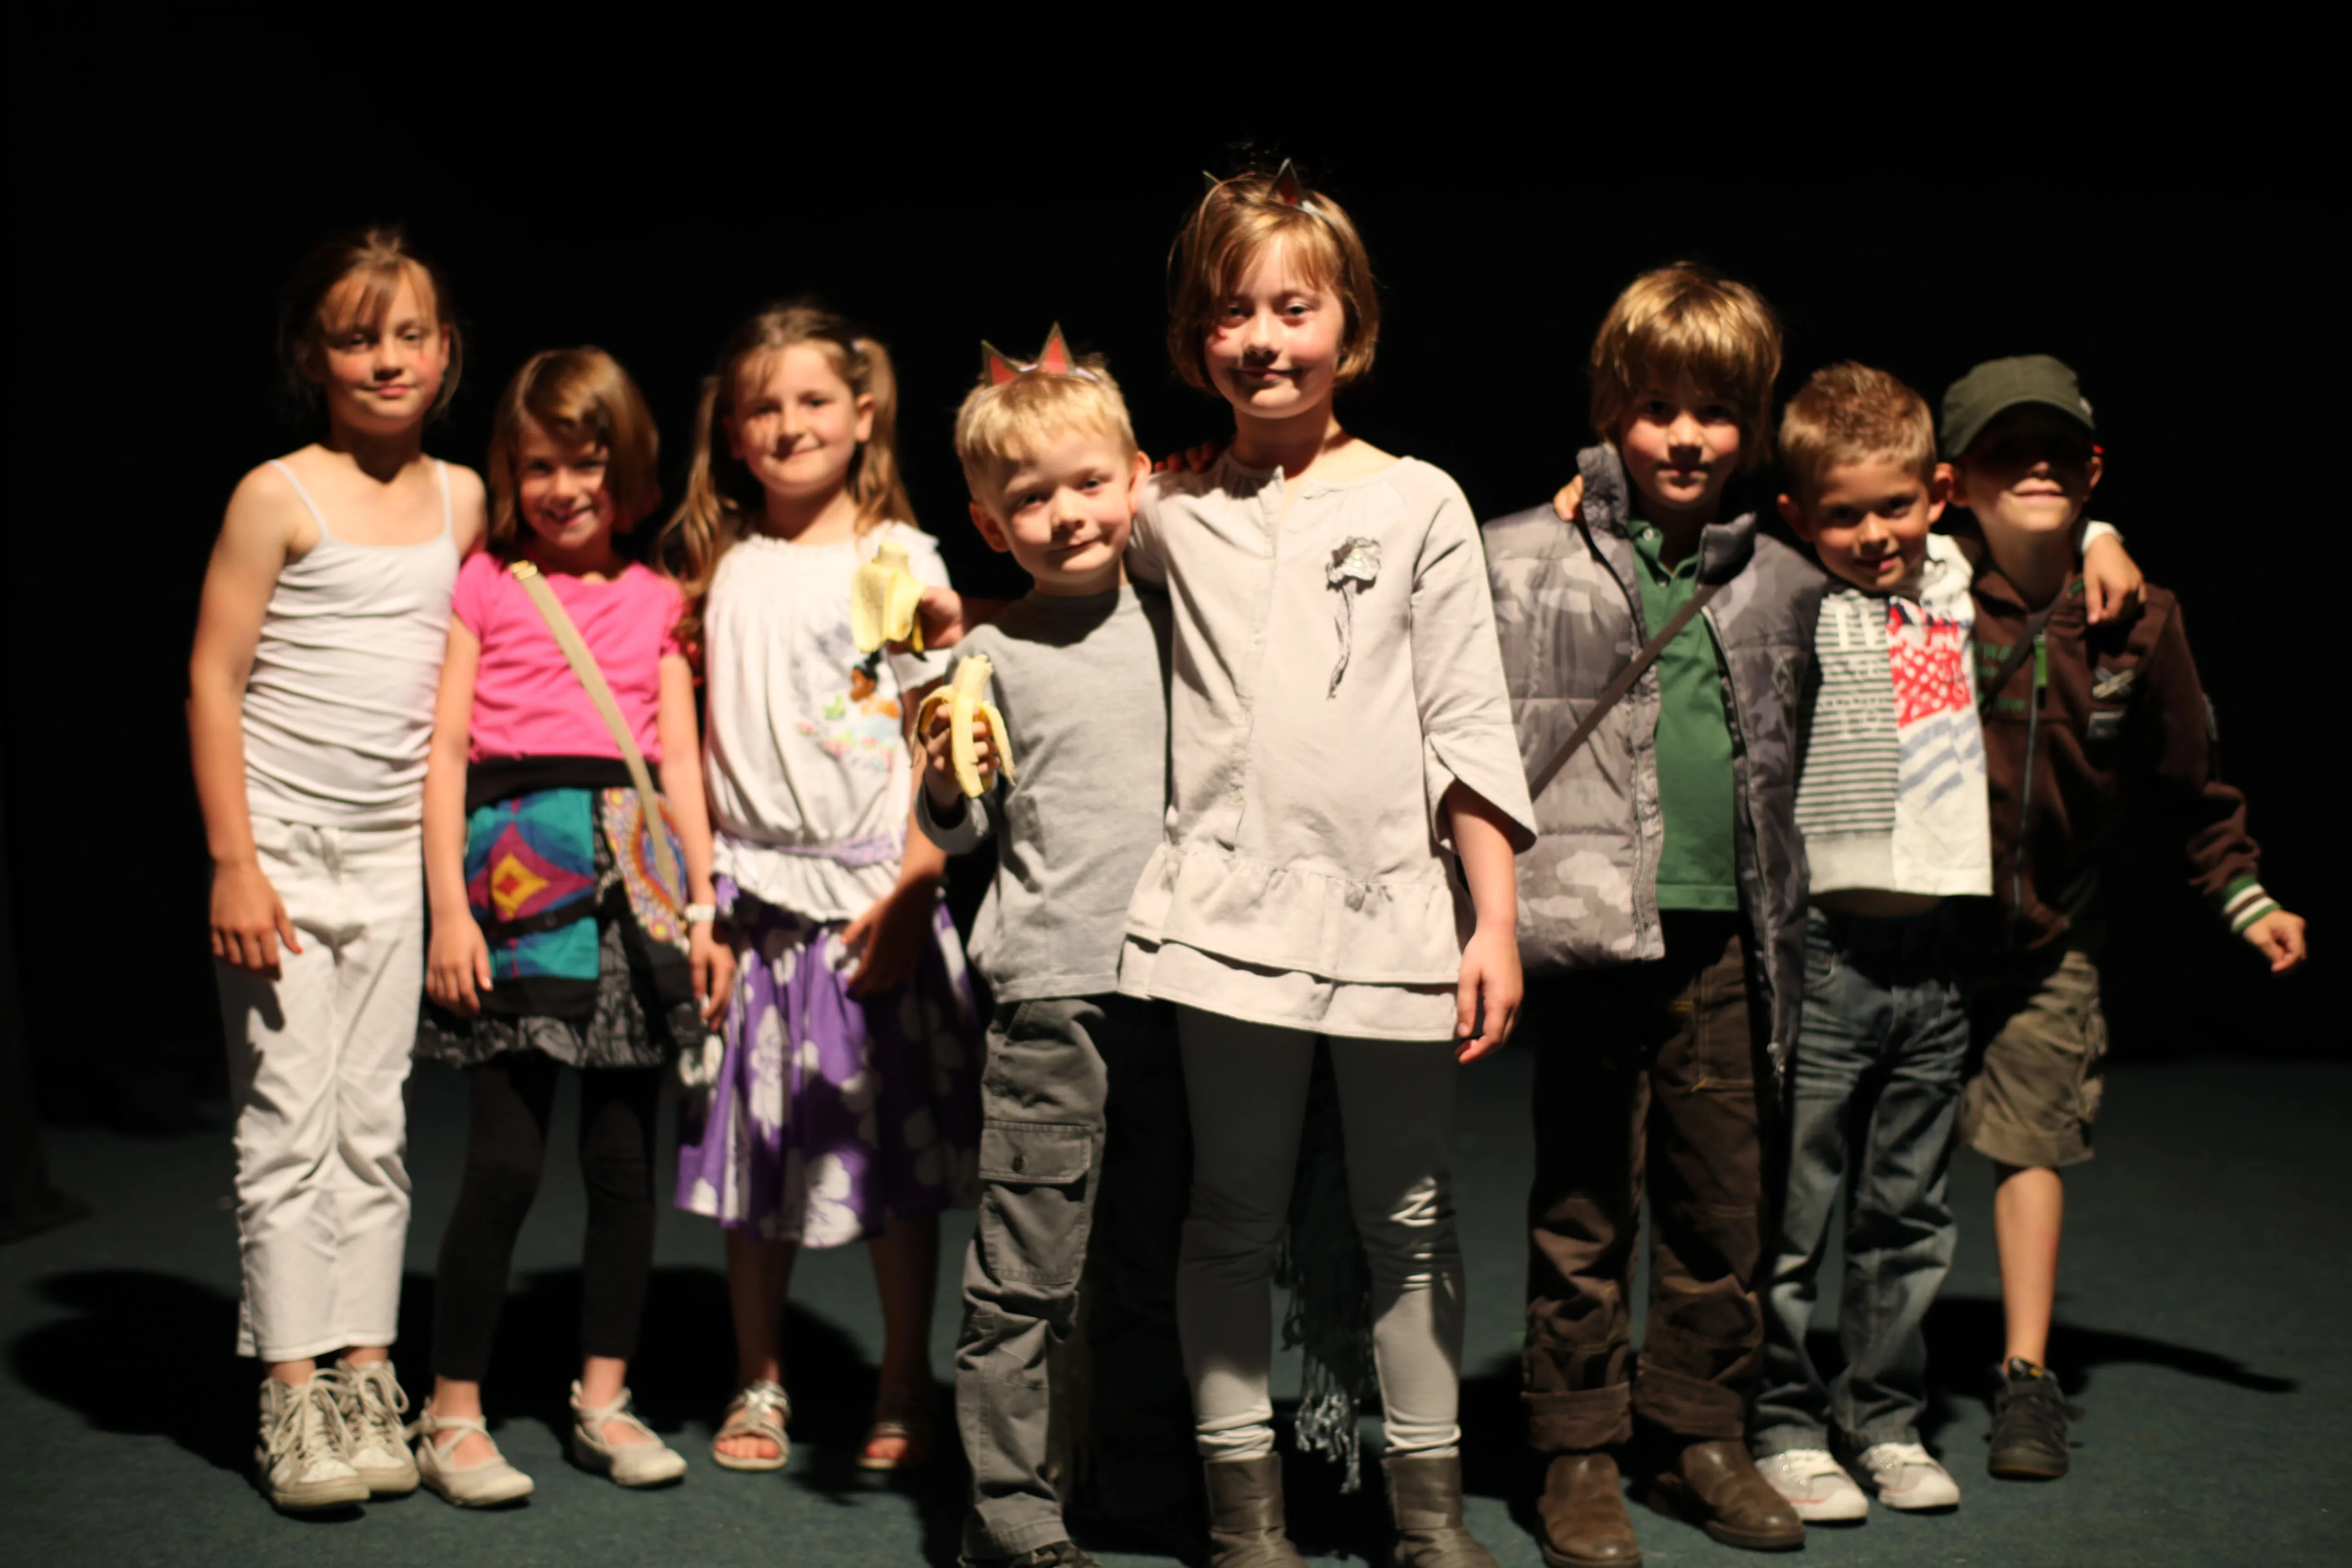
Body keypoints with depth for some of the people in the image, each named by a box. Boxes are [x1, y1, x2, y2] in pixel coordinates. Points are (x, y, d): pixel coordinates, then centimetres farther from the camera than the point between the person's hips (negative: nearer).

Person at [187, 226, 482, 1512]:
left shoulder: (461, 498, 7)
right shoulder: (280, 496, -7)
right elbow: (214, 680, -8)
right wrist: (233, 863, -13)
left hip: (394, 852, 4)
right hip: (283, 846, -4)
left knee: (375, 1125, 8)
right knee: (289, 1126, -2)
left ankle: (367, 1380, 16)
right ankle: (294, 1402, 5)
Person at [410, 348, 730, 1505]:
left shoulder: (656, 598, 15)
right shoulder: (487, 585, 6)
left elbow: (682, 763, 14)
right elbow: (446, 750, 2)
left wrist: (705, 908, 7)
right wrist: (448, 905, -7)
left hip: (636, 871, 3)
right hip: (519, 870, -3)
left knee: (625, 1155, 6)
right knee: (506, 1157, -7)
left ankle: (604, 1399, 18)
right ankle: (453, 1412, 5)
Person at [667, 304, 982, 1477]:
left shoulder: (899, 559, 0)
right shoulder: (721, 569, 10)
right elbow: (701, 736, 12)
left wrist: (913, 885, -12)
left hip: (874, 897, -3)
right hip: (754, 896, 3)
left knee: (899, 1157, 3)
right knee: (754, 1155, 7)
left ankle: (904, 1391, 16)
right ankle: (759, 1383, 21)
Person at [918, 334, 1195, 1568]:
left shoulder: (1170, 623, 9)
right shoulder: (992, 654, -1)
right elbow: (956, 835, 1)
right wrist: (943, 780, -17)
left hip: (1173, 981, 4)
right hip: (1049, 992, -4)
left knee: (1148, 1266, 15)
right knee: (1026, 1272, -3)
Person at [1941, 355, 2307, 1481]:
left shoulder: (2137, 622, -4)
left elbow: (2187, 781, 10)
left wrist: (2245, 900, 13)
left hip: (2049, 934, 2)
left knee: (2032, 1140, 5)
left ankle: (2027, 1378, 18)